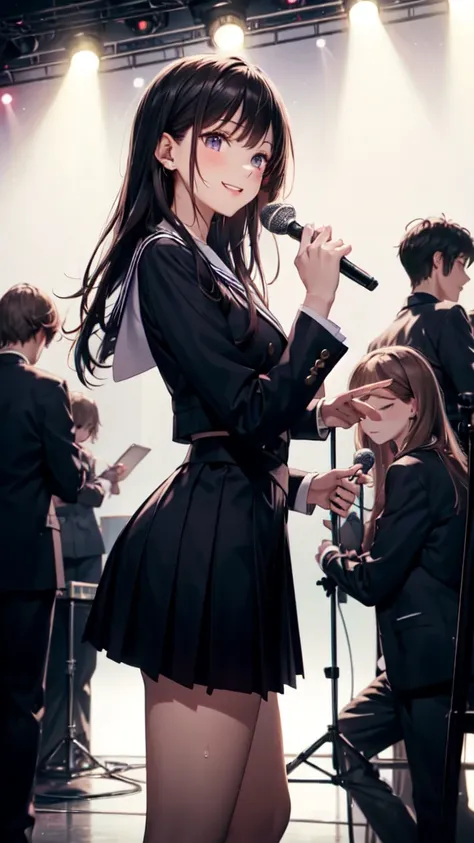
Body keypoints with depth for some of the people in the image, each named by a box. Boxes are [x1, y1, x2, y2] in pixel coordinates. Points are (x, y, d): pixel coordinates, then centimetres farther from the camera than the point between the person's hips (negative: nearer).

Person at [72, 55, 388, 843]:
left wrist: (299, 487, 23)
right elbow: (252, 416, -16)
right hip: (206, 550, -10)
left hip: (235, 544, 10)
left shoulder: (209, 261, 19)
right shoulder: (167, 260, -9)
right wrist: (319, 303, -10)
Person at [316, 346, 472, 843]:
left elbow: (373, 581, -17)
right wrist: (354, 545, 7)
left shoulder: (410, 471, -17)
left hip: (429, 657, -10)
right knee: (346, 744, 16)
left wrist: (328, 554, 1)